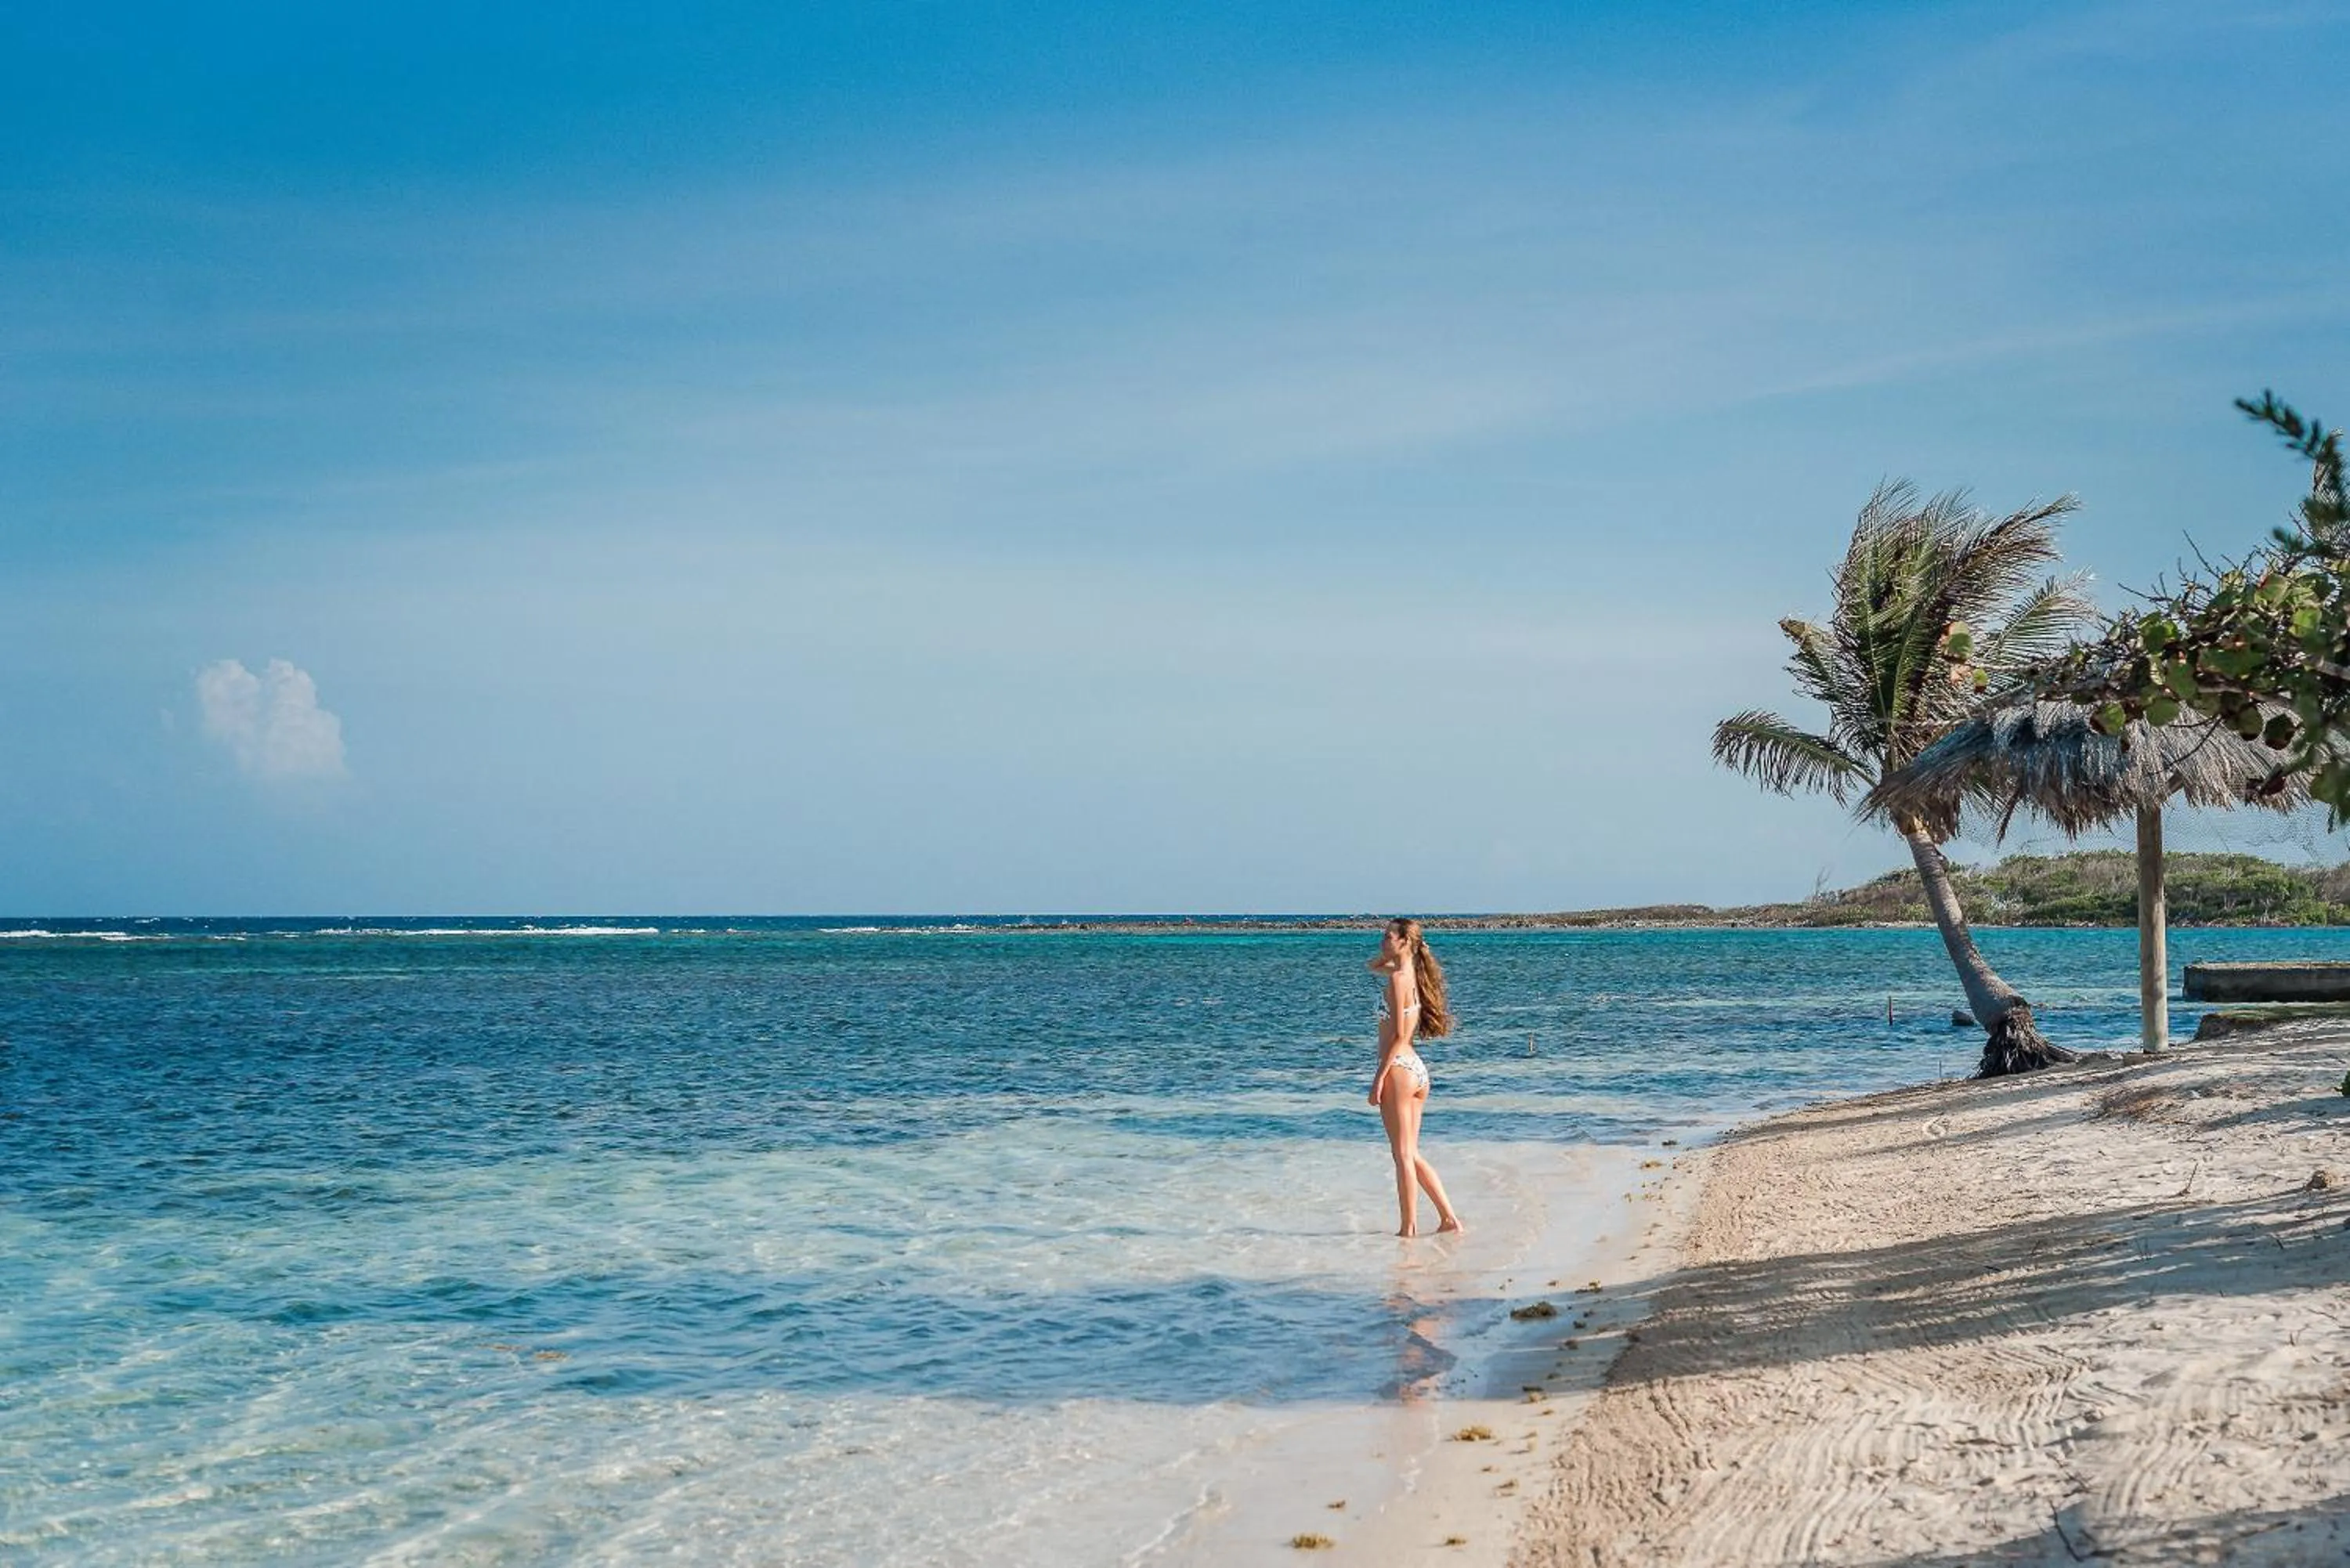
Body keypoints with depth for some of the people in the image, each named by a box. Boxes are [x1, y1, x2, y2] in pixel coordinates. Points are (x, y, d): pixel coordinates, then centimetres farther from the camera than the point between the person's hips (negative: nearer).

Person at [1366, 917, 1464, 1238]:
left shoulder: (1399, 978, -13)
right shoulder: (1412, 974, 13)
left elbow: (1399, 1035, -17)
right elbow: (1373, 966, 33)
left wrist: (1380, 1076, -16)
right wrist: (1389, 954, 13)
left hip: (1399, 1068, -9)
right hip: (1418, 1069, 9)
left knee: (1404, 1155, -2)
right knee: (1411, 1154, 14)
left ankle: (1409, 1228, 2)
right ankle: (1449, 1218, 12)